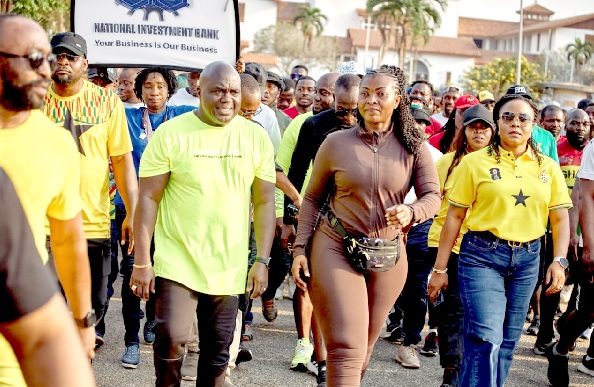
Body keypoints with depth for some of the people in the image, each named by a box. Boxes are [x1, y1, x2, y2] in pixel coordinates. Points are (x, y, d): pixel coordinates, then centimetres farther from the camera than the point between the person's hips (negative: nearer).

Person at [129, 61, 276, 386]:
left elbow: (264, 202, 7)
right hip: (177, 261, -3)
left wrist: (263, 261, 2)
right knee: (171, 338, -12)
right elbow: (148, 198, -6)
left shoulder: (256, 137, 2)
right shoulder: (170, 133, -6)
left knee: (218, 347, 10)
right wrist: (141, 262, -9)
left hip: (228, 268, 3)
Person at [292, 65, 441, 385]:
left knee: (365, 346, 15)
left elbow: (433, 197, -4)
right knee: (347, 347, -12)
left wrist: (411, 212, -27)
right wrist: (301, 249, -2)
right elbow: (312, 198, 5)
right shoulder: (336, 142, -1)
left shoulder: (413, 146, 0)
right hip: (335, 250, -2)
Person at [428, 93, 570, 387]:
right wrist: (440, 269, -2)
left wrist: (559, 261, -5)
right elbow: (454, 217, -1)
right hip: (482, 255, -4)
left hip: (527, 258, 4)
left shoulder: (548, 167, 8)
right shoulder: (476, 162, -2)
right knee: (486, 338, -14)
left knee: (507, 341, 10)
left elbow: (560, 219, 9)